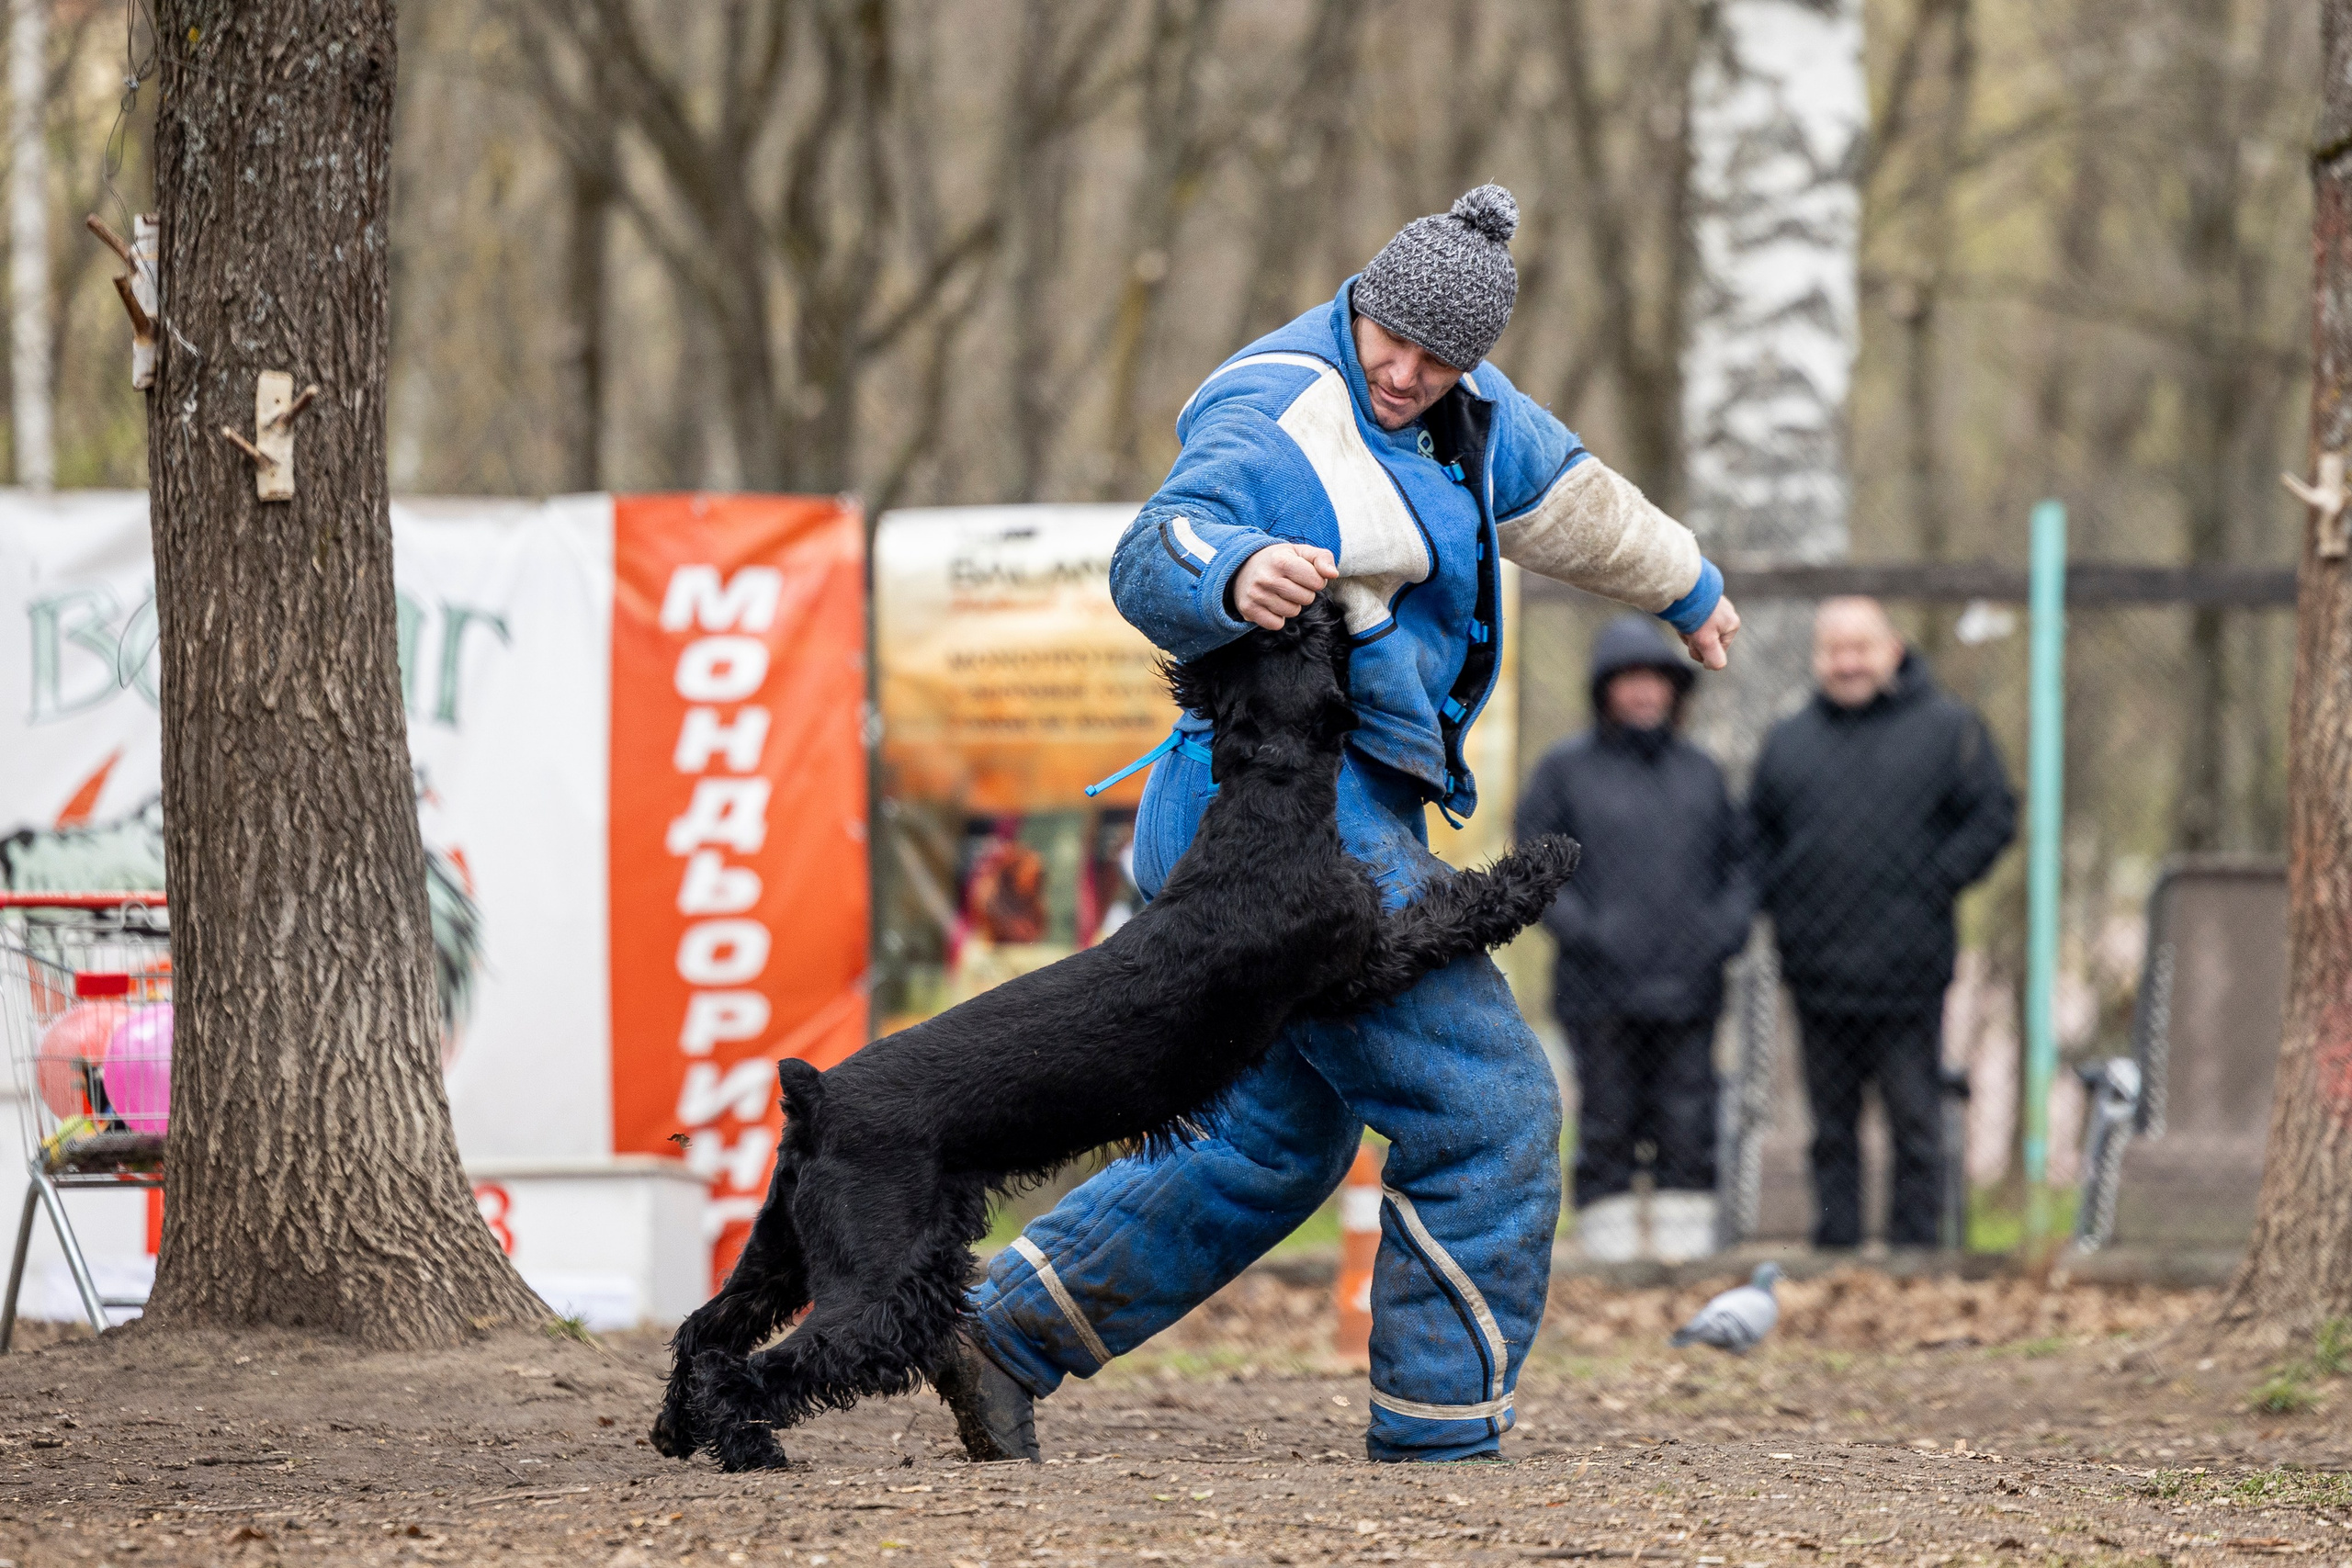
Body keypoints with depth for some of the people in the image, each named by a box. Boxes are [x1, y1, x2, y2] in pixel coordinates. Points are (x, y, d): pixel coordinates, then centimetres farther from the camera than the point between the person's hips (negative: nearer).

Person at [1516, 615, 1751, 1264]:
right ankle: (1609, 1238, 0)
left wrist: (1728, 925, 2)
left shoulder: (1701, 771, 16)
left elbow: (1739, 862, 20)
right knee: (1607, 1125, -3)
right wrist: (1582, 930, -12)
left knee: (1689, 1129, 1)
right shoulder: (1565, 769, 4)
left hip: (1688, 988, 3)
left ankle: (1686, 1234, 4)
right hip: (1602, 989, -3)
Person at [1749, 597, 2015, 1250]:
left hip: (1905, 974, -4)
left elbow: (1993, 816, 0)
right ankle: (1834, 1249, 11)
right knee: (1831, 1125, 7)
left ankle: (1912, 1245, 1)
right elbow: (1756, 828, 20)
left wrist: (1931, 887, -8)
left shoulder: (1947, 730, 2)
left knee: (1914, 1120, -2)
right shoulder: (1788, 739, 13)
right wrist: (1780, 900, 4)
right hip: (1818, 972, 4)